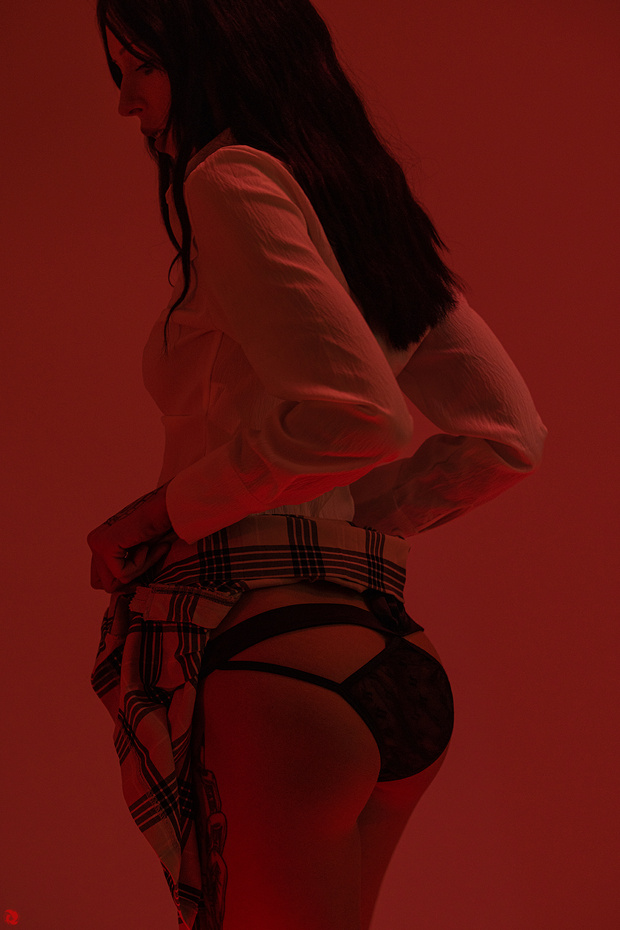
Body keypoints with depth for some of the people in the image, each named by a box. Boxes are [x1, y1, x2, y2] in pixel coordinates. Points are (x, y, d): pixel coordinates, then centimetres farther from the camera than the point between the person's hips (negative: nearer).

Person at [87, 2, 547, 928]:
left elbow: (361, 416, -21)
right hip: (392, 664, 9)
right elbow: (508, 435, 16)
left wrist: (166, 508, -9)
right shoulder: (371, 207, 17)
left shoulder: (233, 175, -7)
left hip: (265, 651, -9)